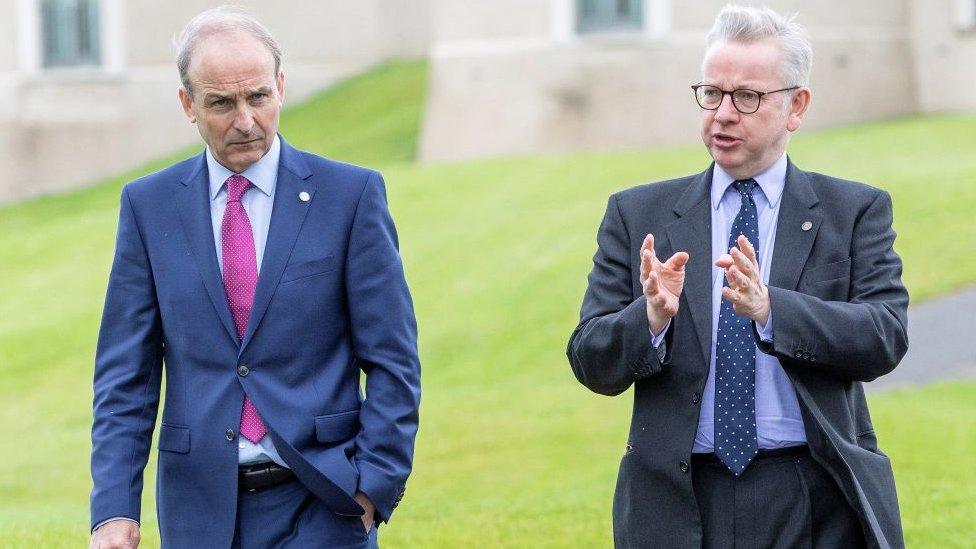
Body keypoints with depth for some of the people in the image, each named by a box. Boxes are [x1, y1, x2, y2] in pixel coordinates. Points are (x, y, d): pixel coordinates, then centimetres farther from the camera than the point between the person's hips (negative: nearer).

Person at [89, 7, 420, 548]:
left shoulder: (350, 194, -1)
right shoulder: (149, 204, 5)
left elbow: (392, 360, 0)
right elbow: (124, 371, 4)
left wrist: (374, 485, -8)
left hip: (320, 503, -2)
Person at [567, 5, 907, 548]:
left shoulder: (856, 211, 4)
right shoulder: (638, 215, 6)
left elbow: (886, 337, -9)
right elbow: (591, 363, 0)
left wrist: (770, 308, -23)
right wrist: (652, 317, -20)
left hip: (817, 504, 0)